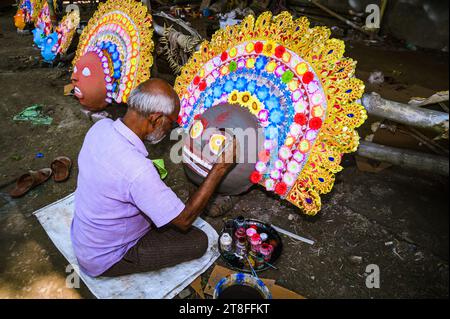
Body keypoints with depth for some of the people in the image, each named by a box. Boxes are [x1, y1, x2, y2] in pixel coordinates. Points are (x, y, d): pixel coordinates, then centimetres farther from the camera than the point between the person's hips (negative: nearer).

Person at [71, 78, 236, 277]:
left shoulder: (101, 126, -15)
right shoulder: (137, 170, -40)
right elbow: (184, 220, -27)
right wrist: (221, 167, -28)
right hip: (104, 261, -7)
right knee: (198, 241, -4)